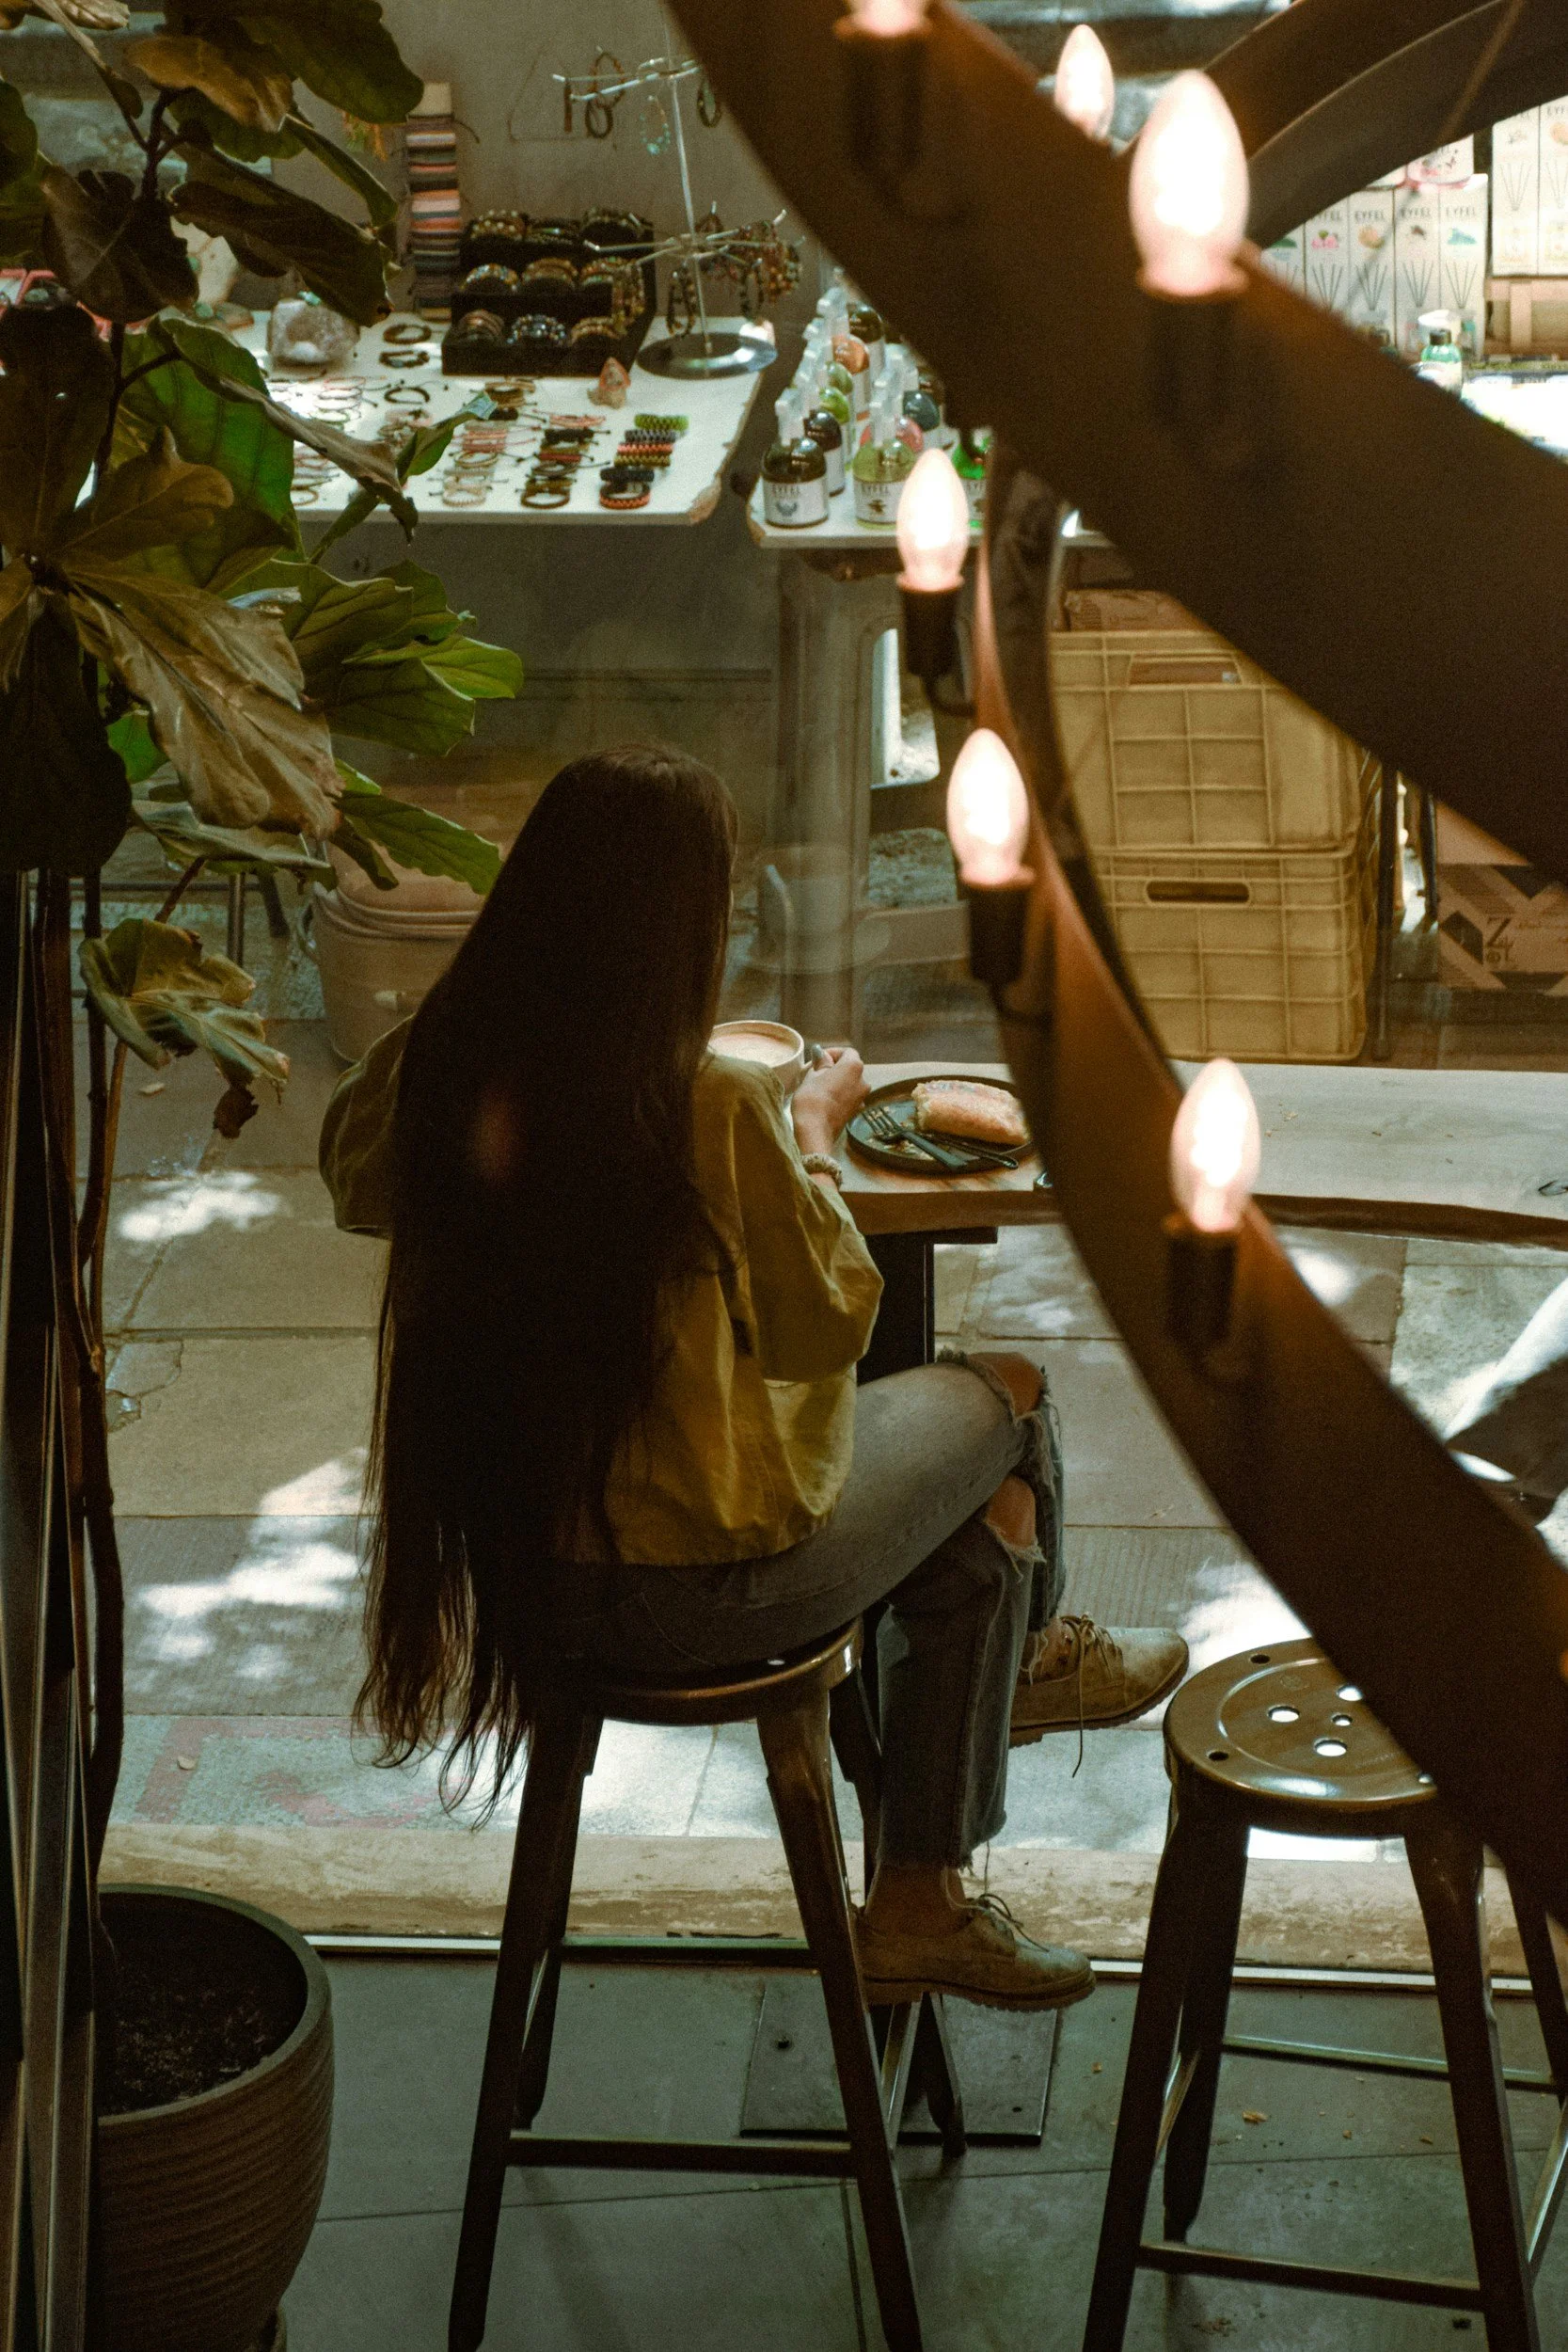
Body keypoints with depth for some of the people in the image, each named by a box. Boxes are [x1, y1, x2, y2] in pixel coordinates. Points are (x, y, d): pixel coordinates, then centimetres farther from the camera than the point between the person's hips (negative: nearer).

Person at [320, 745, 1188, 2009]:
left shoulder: (435, 1066, -10)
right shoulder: (716, 1109, -28)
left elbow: (355, 1185, 13)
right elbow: (825, 1324, -14)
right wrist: (816, 1131, 2)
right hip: (698, 1582, -6)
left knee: (982, 1506, 27)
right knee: (1005, 1395, 21)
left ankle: (921, 1906, 40)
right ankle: (1033, 1654, 47)